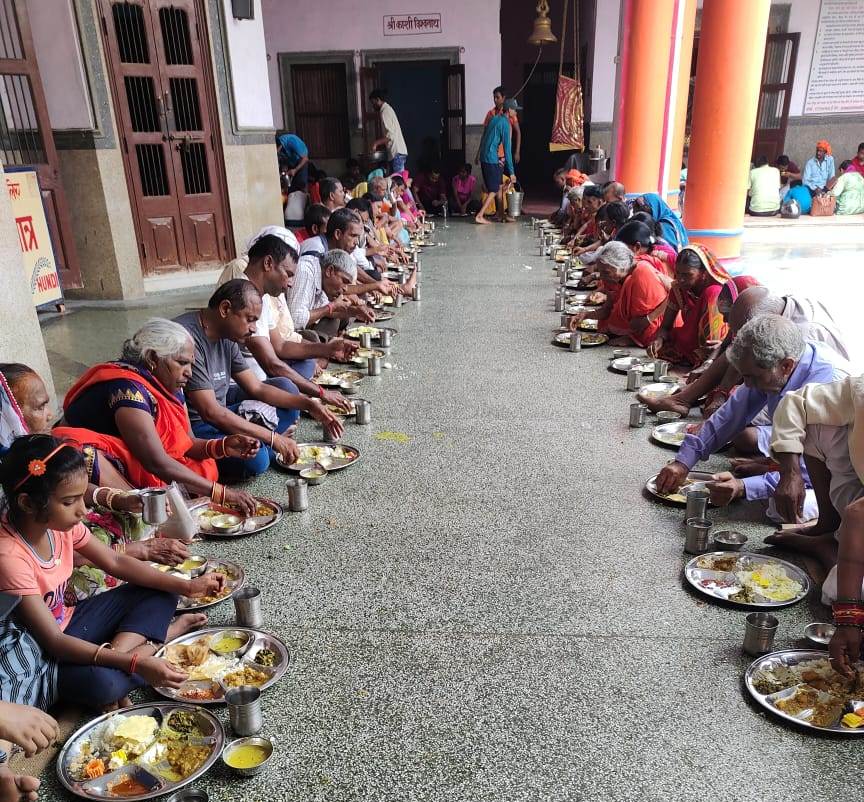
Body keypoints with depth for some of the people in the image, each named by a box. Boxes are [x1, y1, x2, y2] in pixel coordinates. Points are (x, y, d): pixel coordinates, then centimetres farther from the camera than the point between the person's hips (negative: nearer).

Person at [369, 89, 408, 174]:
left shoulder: (385, 111, -12)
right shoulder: (387, 109, 18)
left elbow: (390, 135, -20)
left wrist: (376, 143, -16)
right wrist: (380, 144, 20)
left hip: (397, 153, -10)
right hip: (397, 151, 10)